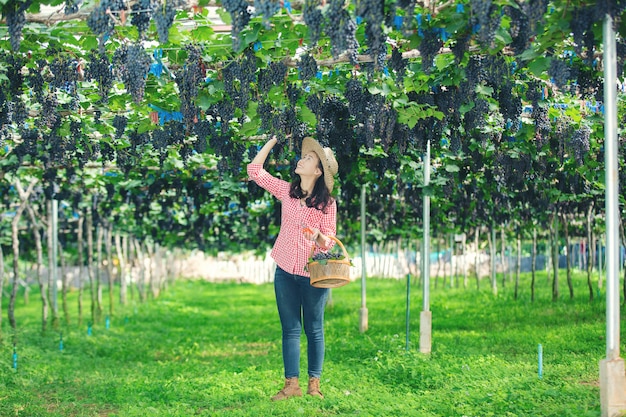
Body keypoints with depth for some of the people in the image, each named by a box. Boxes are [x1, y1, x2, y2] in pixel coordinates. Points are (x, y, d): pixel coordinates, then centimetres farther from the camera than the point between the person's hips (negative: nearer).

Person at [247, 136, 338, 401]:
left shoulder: (327, 203, -5)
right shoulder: (286, 191, 4)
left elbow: (329, 241, -3)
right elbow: (254, 171, 4)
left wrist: (318, 236, -26)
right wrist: (273, 140, 2)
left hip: (313, 274, -3)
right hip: (285, 272, 3)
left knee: (314, 330, 5)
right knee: (290, 329, 5)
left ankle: (314, 384, 12)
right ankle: (291, 384, 7)